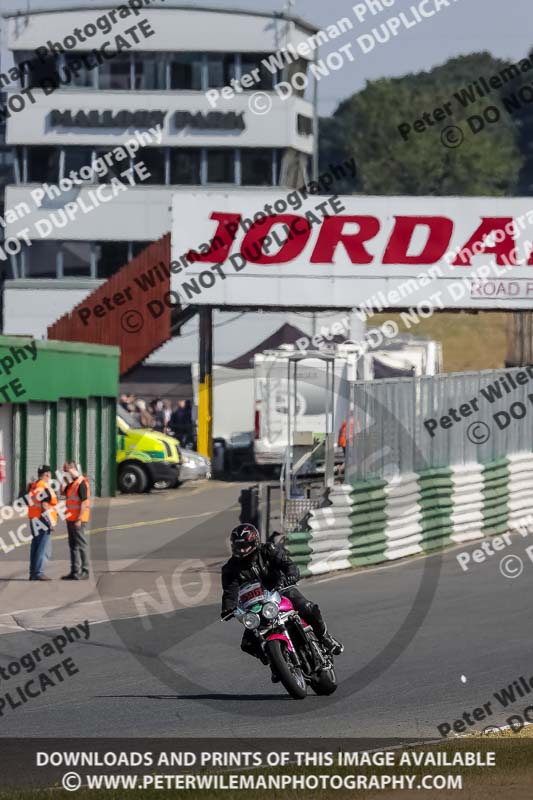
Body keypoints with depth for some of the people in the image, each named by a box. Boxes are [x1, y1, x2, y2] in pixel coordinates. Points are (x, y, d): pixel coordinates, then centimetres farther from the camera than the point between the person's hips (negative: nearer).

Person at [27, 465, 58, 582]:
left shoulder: (32, 487, 12)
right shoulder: (45, 488, -14)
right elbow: (44, 506, -18)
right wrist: (51, 522, -15)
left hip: (33, 519, 9)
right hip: (43, 520, -9)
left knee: (35, 546, 13)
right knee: (43, 547, -8)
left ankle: (33, 573, 17)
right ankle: (38, 573, -11)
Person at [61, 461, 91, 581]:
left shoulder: (81, 483, -15)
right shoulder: (72, 483, 14)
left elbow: (84, 502, -19)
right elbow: (63, 492, 29)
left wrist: (79, 519, -22)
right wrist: (63, 481, 12)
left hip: (78, 519, -10)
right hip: (71, 519, 10)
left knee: (80, 544, -6)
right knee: (73, 545, 12)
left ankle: (84, 571, -3)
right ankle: (75, 571, 17)